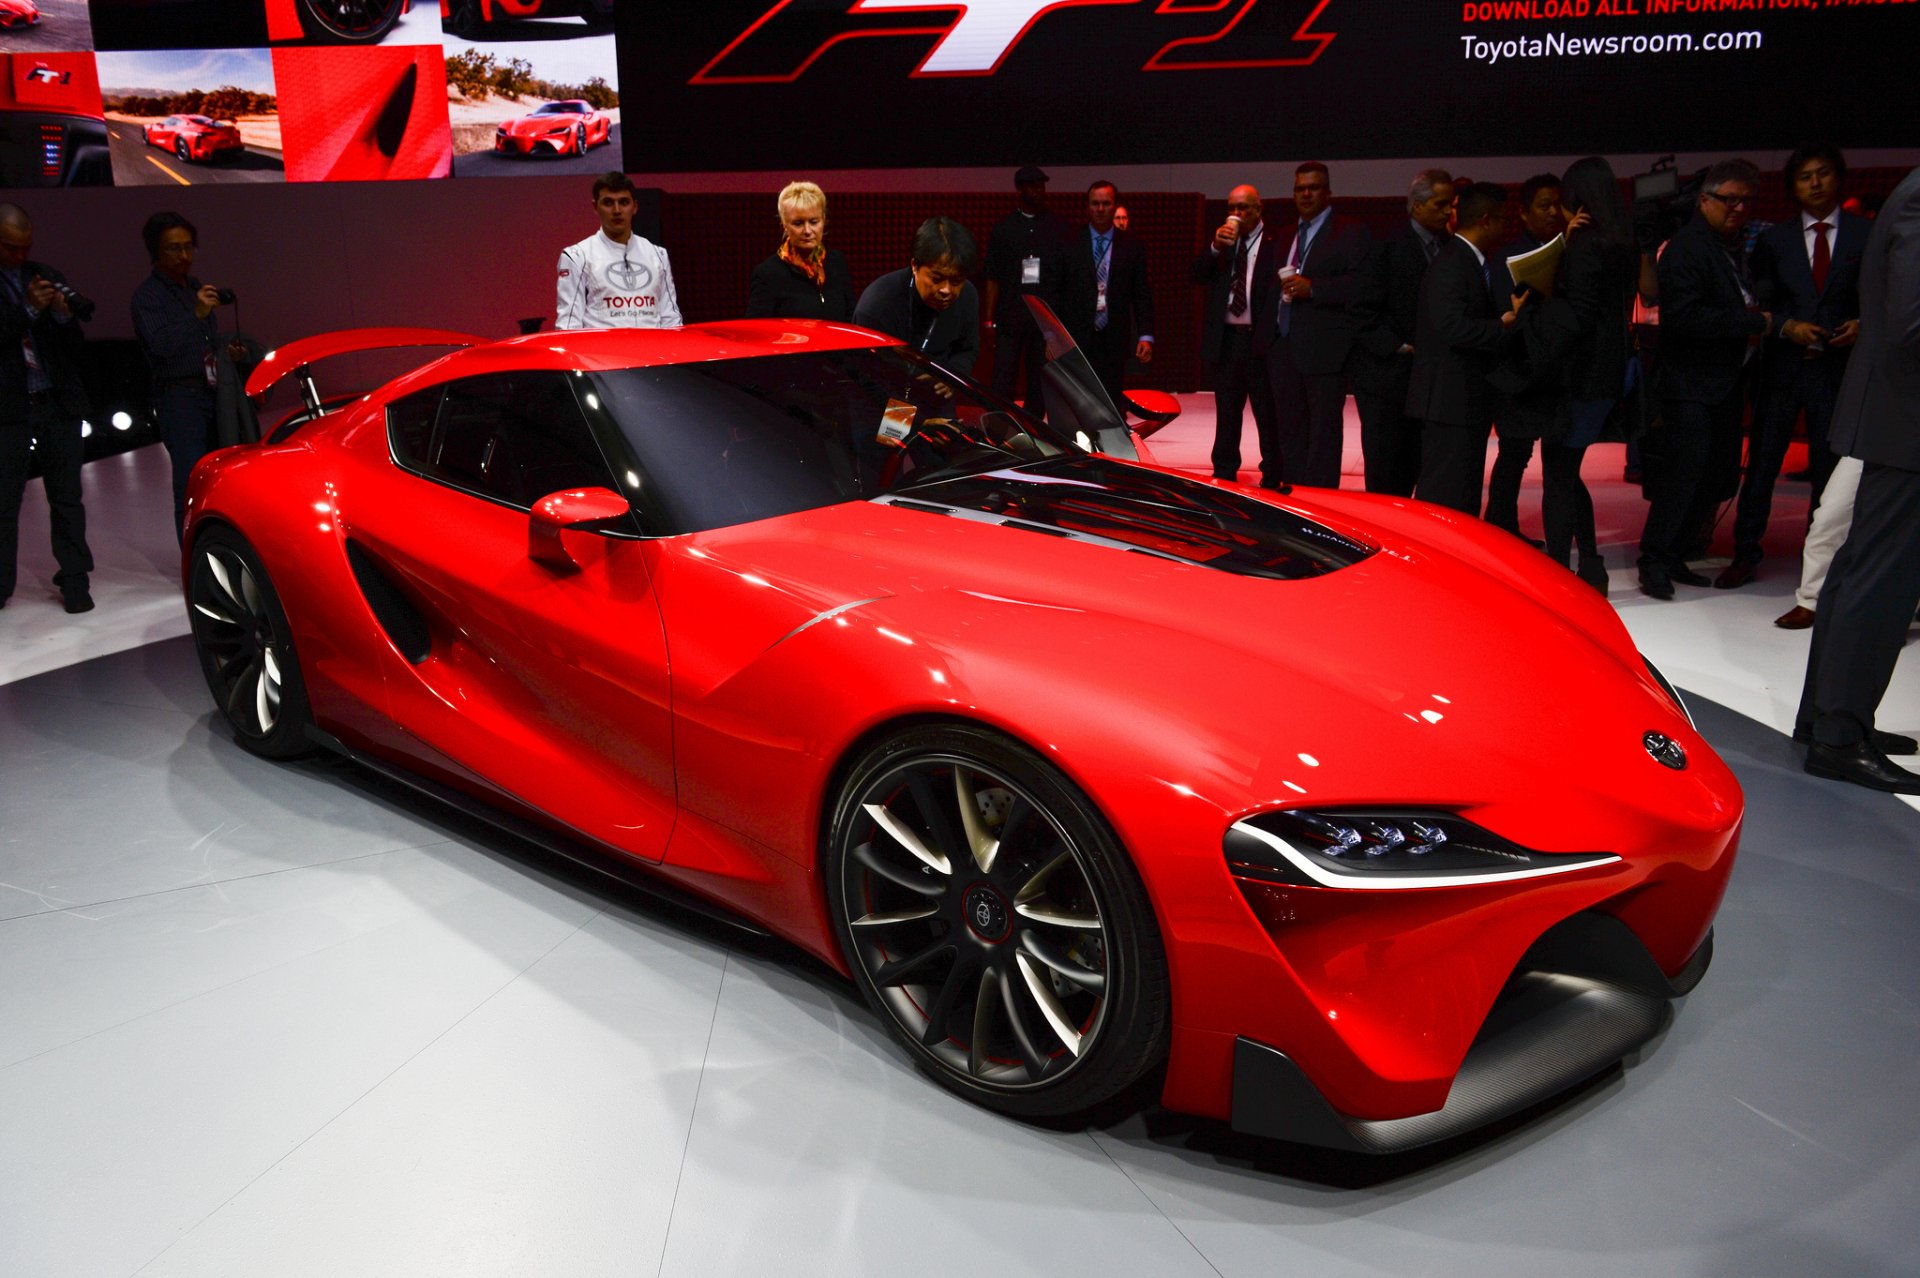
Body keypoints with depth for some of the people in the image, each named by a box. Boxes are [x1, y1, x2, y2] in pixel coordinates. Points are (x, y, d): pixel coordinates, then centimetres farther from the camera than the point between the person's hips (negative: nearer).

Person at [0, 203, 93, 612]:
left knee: (66, 495, 5)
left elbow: (77, 341, 10)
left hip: (59, 402, 3)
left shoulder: (45, 275, 12)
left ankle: (74, 582, 10)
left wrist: (64, 314, -9)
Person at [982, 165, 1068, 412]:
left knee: (1040, 384, 3)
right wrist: (989, 320, 1)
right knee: (1002, 384, -6)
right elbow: (993, 278, 7)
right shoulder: (1003, 229, 8)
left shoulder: (1059, 227, 9)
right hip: (1010, 317, -1)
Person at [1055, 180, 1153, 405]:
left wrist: (1146, 336, -3)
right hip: (1076, 339, -1)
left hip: (1114, 342, 1)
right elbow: (1055, 294, 5)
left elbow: (1142, 296, 6)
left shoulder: (1133, 247, 7)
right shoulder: (1069, 245, 5)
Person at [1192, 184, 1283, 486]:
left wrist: (1274, 335, -17)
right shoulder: (1221, 240, 12)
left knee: (1268, 414, 1)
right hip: (1225, 339, 5)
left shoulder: (1275, 242, -4)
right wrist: (1216, 247, -13)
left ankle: (1273, 481, 8)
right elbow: (1196, 276, 2)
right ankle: (1224, 474, 22)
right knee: (1226, 414, 13)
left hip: (1261, 340, -5)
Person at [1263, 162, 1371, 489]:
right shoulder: (1285, 237, 21)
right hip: (1284, 346, 7)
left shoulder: (1351, 233, -1)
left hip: (1324, 348, -7)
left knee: (1324, 431, -6)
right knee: (1290, 430, 11)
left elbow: (1364, 283, -14)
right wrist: (1268, 323, 14)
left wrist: (1313, 288, -20)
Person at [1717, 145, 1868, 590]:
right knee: (1761, 464, 3)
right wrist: (1787, 327, -11)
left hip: (1838, 366, 0)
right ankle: (1746, 552, 13)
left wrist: (1862, 324, -12)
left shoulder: (1867, 235, 4)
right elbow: (1759, 303, 6)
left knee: (1830, 469, 5)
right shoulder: (1774, 239, 7)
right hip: (1782, 365, 1)